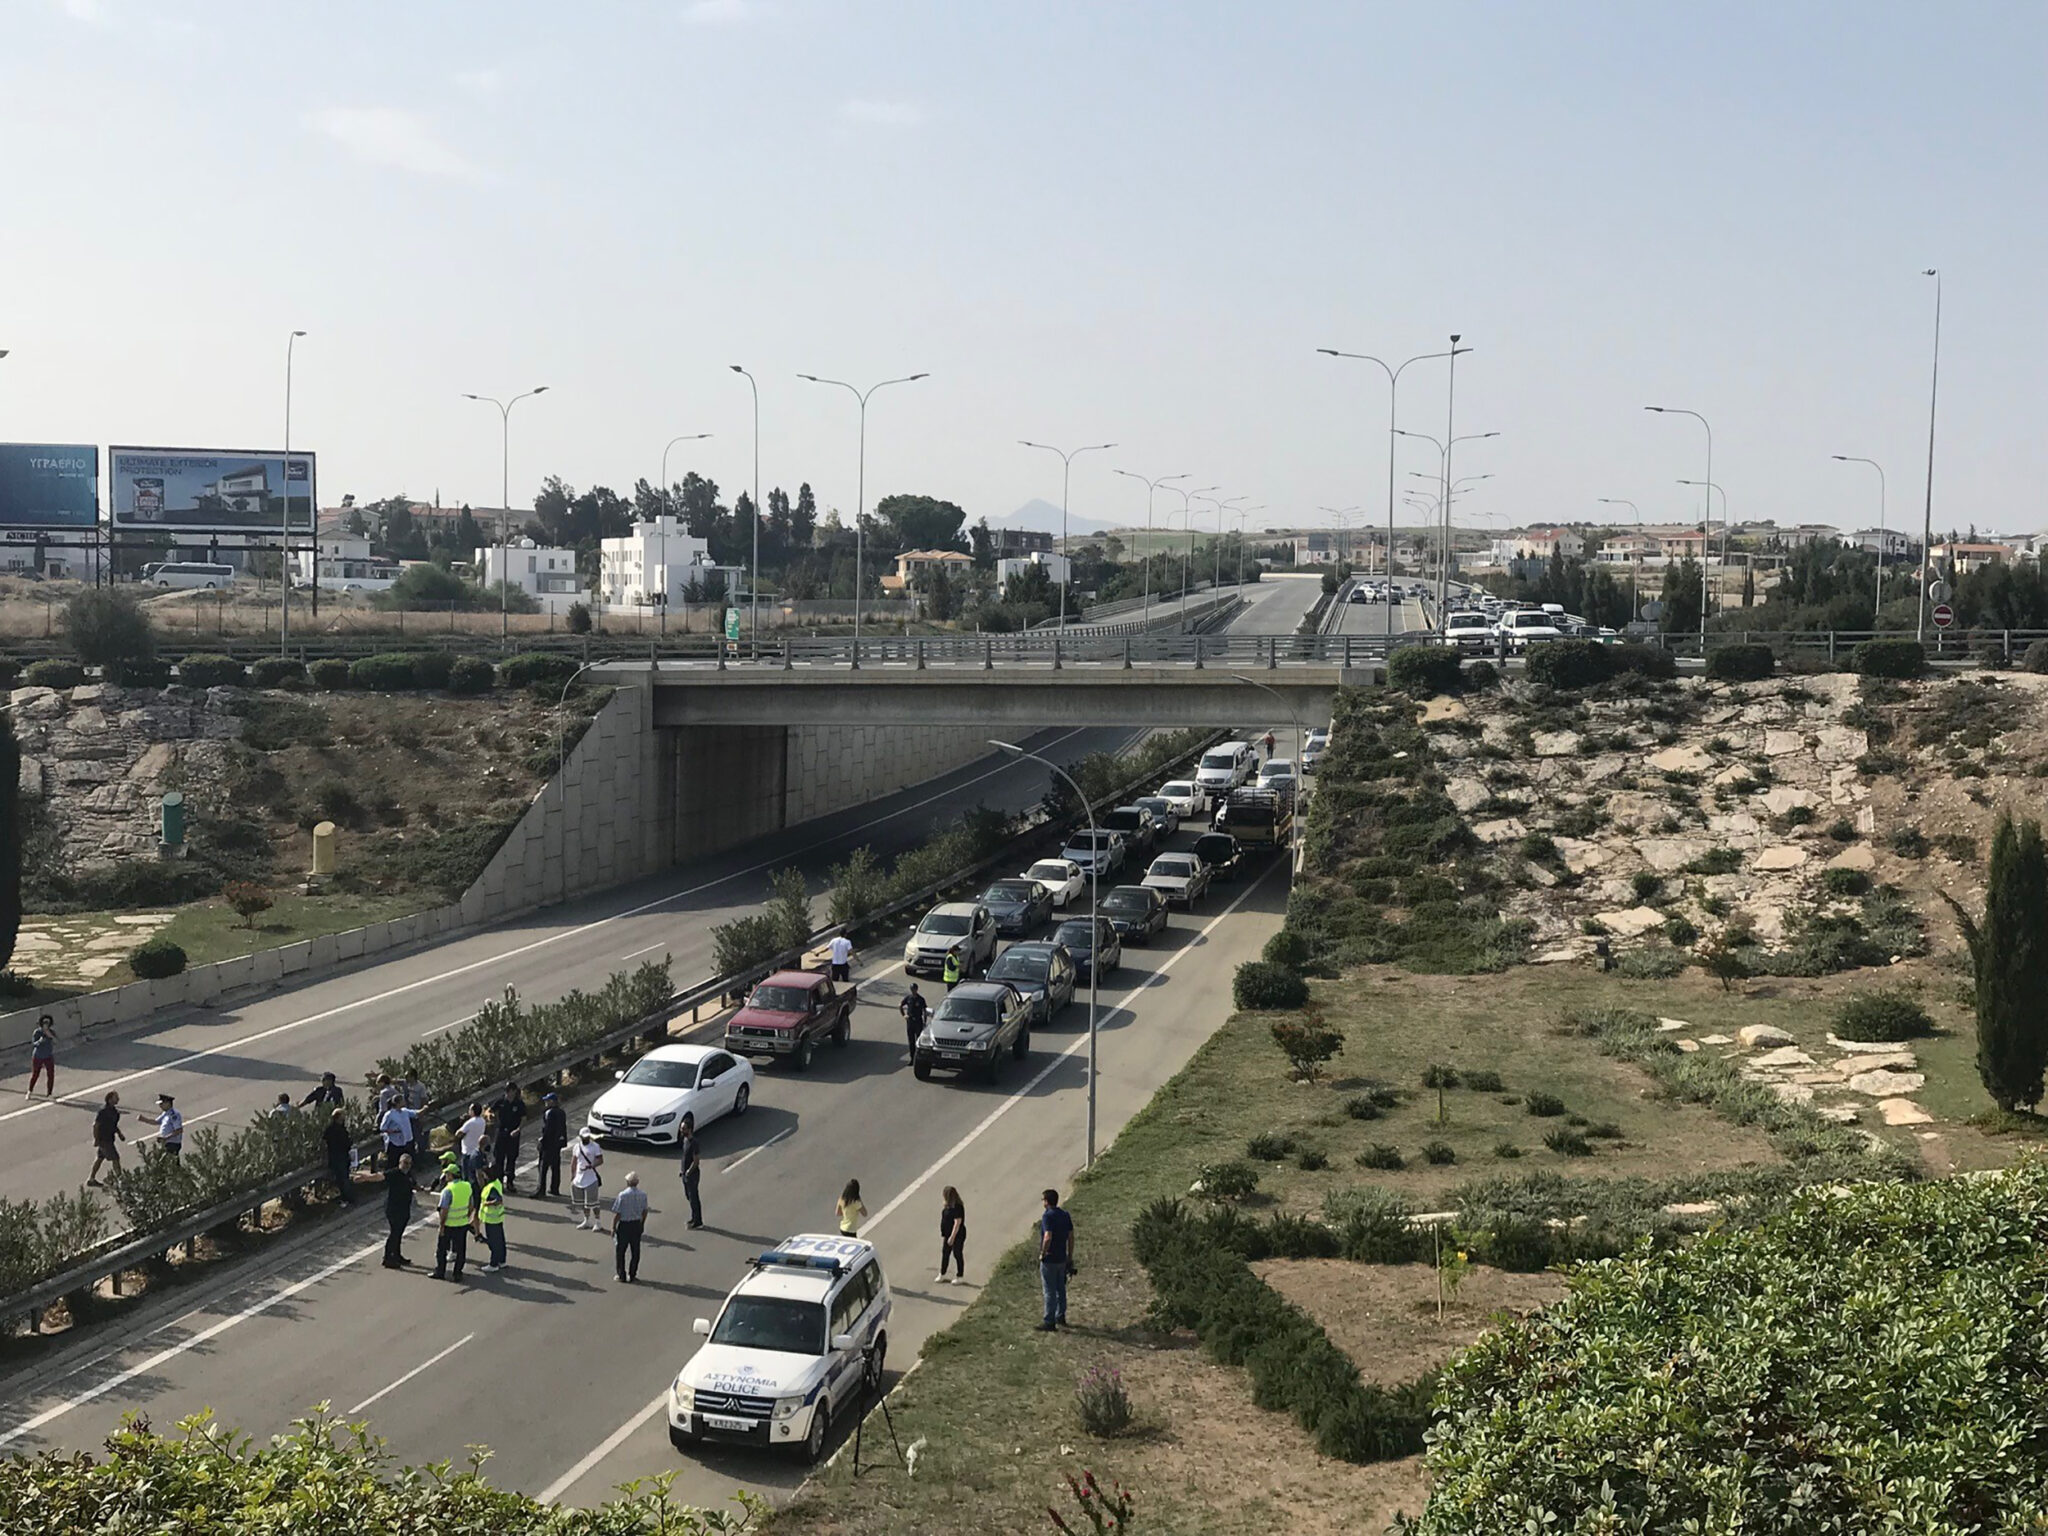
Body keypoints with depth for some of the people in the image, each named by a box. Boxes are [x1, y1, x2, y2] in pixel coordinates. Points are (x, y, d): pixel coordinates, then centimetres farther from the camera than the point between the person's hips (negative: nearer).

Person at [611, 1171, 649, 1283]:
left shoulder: (623, 1195, -19)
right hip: (637, 1224, 4)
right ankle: (632, 1275, 18)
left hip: (624, 1225, -4)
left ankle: (622, 1276, 14)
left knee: (620, 1251, 10)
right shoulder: (643, 1194, -5)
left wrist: (613, 1227, -5)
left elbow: (617, 1213, -15)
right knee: (635, 1251, 13)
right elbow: (645, 1211, 8)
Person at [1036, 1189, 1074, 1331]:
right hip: (1062, 1259, 8)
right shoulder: (1065, 1215, 5)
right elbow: (1071, 1237, 8)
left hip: (1049, 1260, -8)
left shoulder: (1047, 1216, -18)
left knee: (1049, 1291, -2)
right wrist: (1070, 1257, 15)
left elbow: (1048, 1238, -28)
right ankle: (1061, 1317, 27)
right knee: (1060, 1289, 18)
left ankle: (1049, 1322, 2)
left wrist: (1042, 1254, -15)